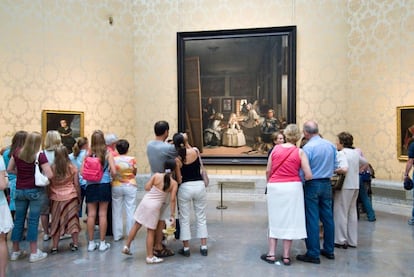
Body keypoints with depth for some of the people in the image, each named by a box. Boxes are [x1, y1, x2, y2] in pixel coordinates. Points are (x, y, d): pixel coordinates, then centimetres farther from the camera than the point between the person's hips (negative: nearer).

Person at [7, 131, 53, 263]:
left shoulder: (17, 152, 0)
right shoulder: (40, 155, -13)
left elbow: (9, 169, 8)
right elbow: (49, 175, -17)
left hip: (19, 190, 5)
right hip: (35, 190, -4)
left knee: (18, 220, 14)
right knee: (33, 221, 1)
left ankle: (15, 251, 25)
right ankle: (34, 253, 8)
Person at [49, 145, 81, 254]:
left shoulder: (52, 168, -6)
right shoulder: (72, 168, -6)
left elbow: (48, 184, -1)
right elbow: (76, 184, -2)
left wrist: (49, 197, 12)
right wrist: (79, 197, 10)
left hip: (56, 198, 0)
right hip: (71, 197, 0)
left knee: (56, 222, 10)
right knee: (73, 220, 10)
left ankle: (54, 247, 15)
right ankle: (75, 244, 17)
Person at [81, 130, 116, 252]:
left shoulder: (89, 153, -1)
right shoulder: (108, 153, -4)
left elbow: (82, 172, -5)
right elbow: (113, 171, -10)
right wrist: (111, 177, 11)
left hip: (91, 186, 1)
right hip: (104, 185, -1)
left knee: (91, 214, 7)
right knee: (102, 214, 5)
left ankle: (91, 243, 15)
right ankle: (102, 243, 13)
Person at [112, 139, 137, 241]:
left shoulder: (113, 159, -7)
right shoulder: (132, 159, -8)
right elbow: (135, 173, 2)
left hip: (116, 186, 1)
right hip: (130, 186, -1)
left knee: (117, 211, 9)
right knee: (130, 210, 7)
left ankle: (117, 235, 14)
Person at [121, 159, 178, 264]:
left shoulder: (156, 175, -3)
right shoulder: (174, 183, -7)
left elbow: (147, 187, -4)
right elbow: (172, 200, -9)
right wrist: (172, 215, -5)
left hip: (145, 201, 3)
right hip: (155, 206, -2)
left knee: (136, 225, 17)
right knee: (151, 231, 7)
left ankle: (127, 246, 28)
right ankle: (150, 257, 15)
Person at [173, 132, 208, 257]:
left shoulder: (177, 159, -10)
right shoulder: (196, 151, -5)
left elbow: (179, 180, -6)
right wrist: (186, 142, 15)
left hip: (185, 188, -2)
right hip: (199, 186, 2)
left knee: (184, 219, 10)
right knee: (201, 217, 13)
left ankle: (186, 248, 16)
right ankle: (204, 247, 17)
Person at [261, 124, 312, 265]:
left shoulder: (276, 148, 1)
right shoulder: (299, 152, -4)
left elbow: (268, 171, 4)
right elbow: (308, 175, -7)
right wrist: (300, 178, 14)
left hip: (275, 187, 2)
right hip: (292, 187, -1)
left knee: (275, 219, 12)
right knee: (290, 220, 8)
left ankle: (271, 254, 15)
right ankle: (286, 256, 14)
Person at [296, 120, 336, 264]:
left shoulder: (307, 147, -17)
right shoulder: (331, 145, 3)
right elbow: (335, 166, 12)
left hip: (312, 185, -6)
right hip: (327, 184, 7)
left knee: (312, 219, 0)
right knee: (327, 217, 14)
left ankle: (313, 254, 6)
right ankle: (329, 250, 26)